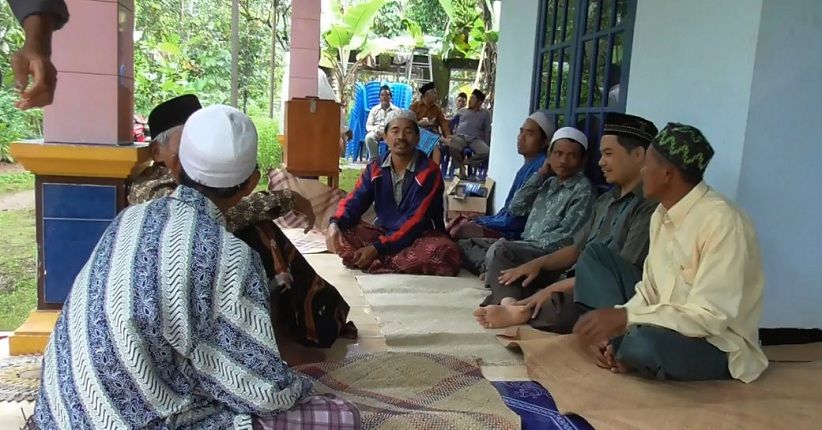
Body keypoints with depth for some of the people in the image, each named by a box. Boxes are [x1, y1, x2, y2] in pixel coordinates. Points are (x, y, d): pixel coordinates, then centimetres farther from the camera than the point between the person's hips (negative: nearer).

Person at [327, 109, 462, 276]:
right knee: (340, 232, -20)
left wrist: (377, 248, -26)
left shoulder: (429, 171, -13)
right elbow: (354, 201, -1)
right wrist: (335, 223, -26)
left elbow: (416, 221, -19)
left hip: (419, 238, -4)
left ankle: (377, 265, -25)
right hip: (383, 233, 4)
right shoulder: (375, 168, 2)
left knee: (445, 251, -36)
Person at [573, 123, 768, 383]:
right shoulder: (662, 214, 3)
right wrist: (616, 325, -13)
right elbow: (649, 290, 4)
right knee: (593, 257, 5)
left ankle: (628, 350, -4)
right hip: (667, 323, 8)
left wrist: (625, 316, -32)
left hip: (718, 346, -8)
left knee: (646, 341, -40)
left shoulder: (721, 221, -25)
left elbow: (711, 316, -29)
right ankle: (623, 346, -10)